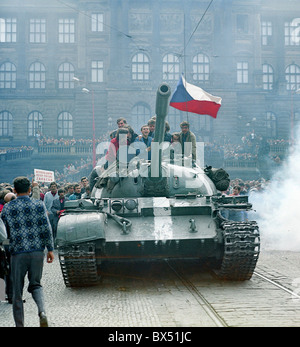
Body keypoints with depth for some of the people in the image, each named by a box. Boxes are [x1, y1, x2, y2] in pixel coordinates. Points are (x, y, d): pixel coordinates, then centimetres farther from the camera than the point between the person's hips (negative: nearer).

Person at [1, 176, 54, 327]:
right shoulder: (39, 205, -1)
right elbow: (46, 229, -3)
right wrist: (50, 249, 3)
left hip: (18, 252, -1)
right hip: (37, 251, 1)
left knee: (17, 291, 10)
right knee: (35, 284, 17)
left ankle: (19, 324, 13)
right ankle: (42, 312, -7)